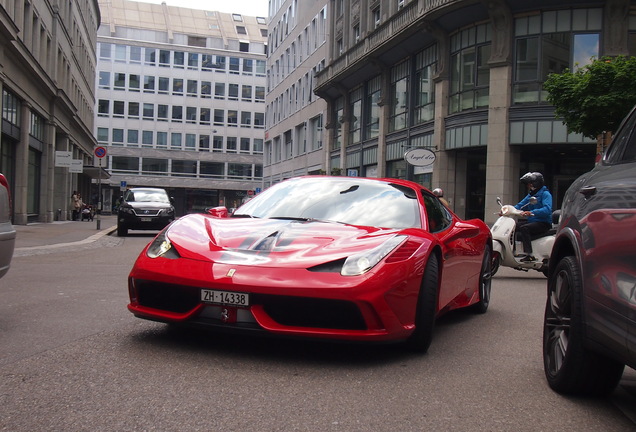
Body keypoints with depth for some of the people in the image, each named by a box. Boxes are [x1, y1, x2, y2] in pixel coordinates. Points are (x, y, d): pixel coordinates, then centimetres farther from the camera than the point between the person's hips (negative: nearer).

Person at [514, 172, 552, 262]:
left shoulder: (545, 194, -9)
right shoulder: (530, 195, 19)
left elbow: (547, 210, -25)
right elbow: (520, 205, 13)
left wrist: (531, 212, -39)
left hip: (543, 223, -9)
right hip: (531, 221, 9)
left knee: (524, 228, -31)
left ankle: (529, 255, -35)